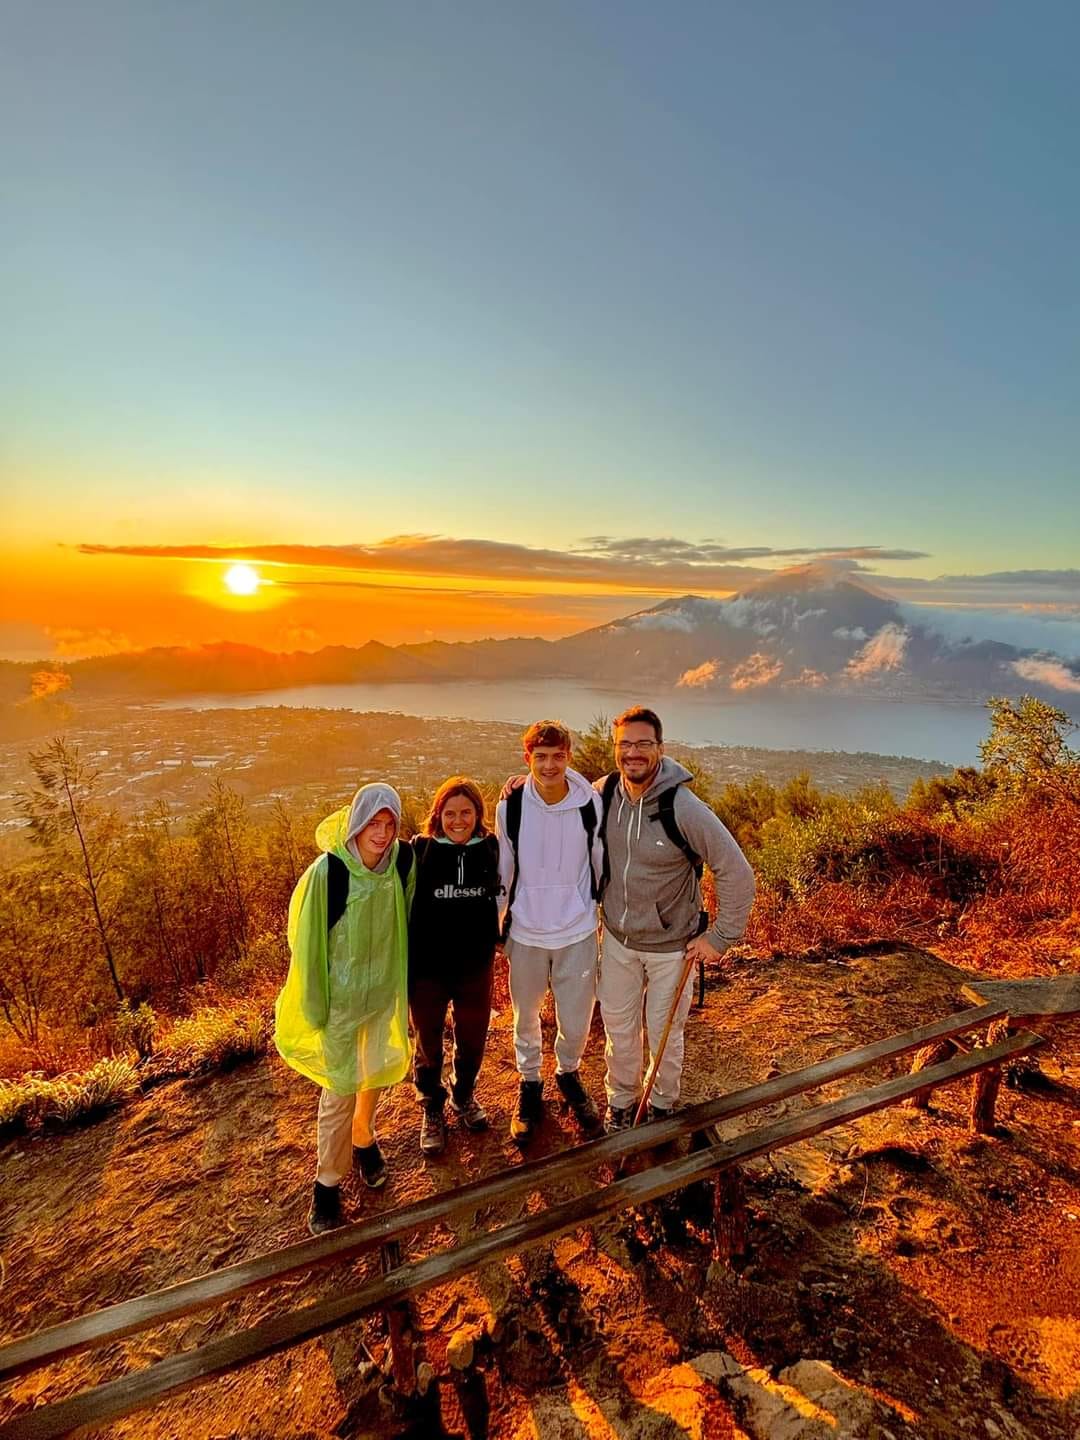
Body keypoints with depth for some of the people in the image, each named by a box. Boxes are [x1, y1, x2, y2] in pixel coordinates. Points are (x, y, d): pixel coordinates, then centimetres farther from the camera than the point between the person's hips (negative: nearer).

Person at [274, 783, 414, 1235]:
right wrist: (313, 1008, -7)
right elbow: (307, 942, -14)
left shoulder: (402, 863, -14)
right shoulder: (326, 872, -25)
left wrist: (402, 983, 10)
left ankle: (363, 1139, 50)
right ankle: (328, 1182, 30)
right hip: (341, 994, -4)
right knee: (340, 1090, 6)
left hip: (384, 989, 4)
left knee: (378, 1073, 21)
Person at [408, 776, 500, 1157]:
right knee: (428, 1044, 18)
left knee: (473, 1040, 21)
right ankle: (432, 1110, 44)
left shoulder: (491, 848, -9)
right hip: (427, 969, -2)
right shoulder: (420, 851, -15)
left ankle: (463, 1096, 50)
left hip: (476, 966, 2)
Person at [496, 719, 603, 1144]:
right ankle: (529, 1084, 44)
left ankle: (568, 1074, 44)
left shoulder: (590, 803, -12)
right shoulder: (511, 804, -12)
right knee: (526, 1017, 18)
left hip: (578, 932, 0)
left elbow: (602, 865, 2)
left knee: (576, 1021, 12)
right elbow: (501, 870, 1)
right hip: (525, 932, 0)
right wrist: (492, 925, 7)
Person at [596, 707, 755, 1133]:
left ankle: (663, 1105, 46)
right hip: (617, 938, 3)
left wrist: (720, 937, -15)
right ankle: (621, 1101, 46)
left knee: (664, 1033, 18)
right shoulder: (604, 792, -12)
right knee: (618, 1026, 19)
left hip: (671, 946, -3)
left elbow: (737, 873, -20)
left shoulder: (683, 807, -26)